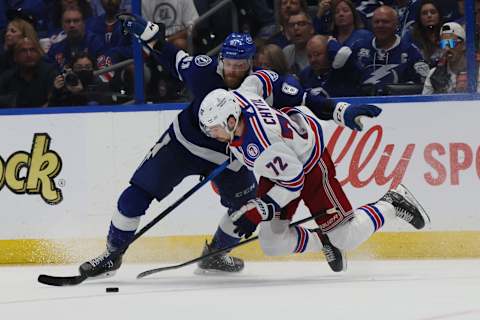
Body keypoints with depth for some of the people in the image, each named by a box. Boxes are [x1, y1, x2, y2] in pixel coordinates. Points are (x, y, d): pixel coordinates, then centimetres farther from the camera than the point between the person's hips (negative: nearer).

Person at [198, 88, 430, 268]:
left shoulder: (262, 147, -40)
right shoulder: (234, 98, -19)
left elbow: (292, 181, -30)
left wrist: (254, 213, -29)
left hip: (309, 165, -8)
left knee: (345, 238, -2)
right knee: (273, 244, -2)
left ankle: (392, 204, 19)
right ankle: (324, 242, 22)